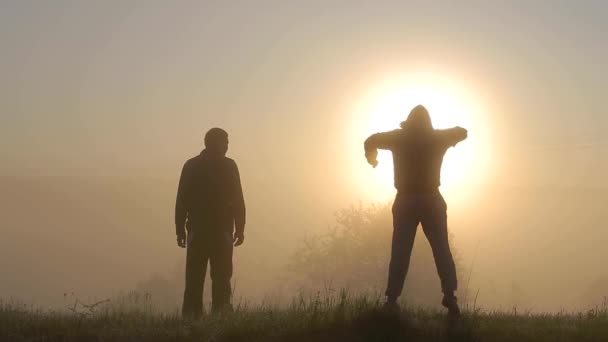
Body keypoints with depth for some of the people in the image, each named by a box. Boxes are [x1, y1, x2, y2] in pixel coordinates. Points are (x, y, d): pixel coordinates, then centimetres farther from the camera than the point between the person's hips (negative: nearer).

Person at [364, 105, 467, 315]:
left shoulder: (399, 137, 2)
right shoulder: (437, 137, 3)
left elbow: (371, 141, 11)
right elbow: (462, 132, 19)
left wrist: (372, 157, 31)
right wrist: (446, 142, 37)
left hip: (405, 202, 0)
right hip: (432, 201, 0)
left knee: (400, 253, 0)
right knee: (442, 250, 0)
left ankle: (391, 300, -7)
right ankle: (449, 295, -14)